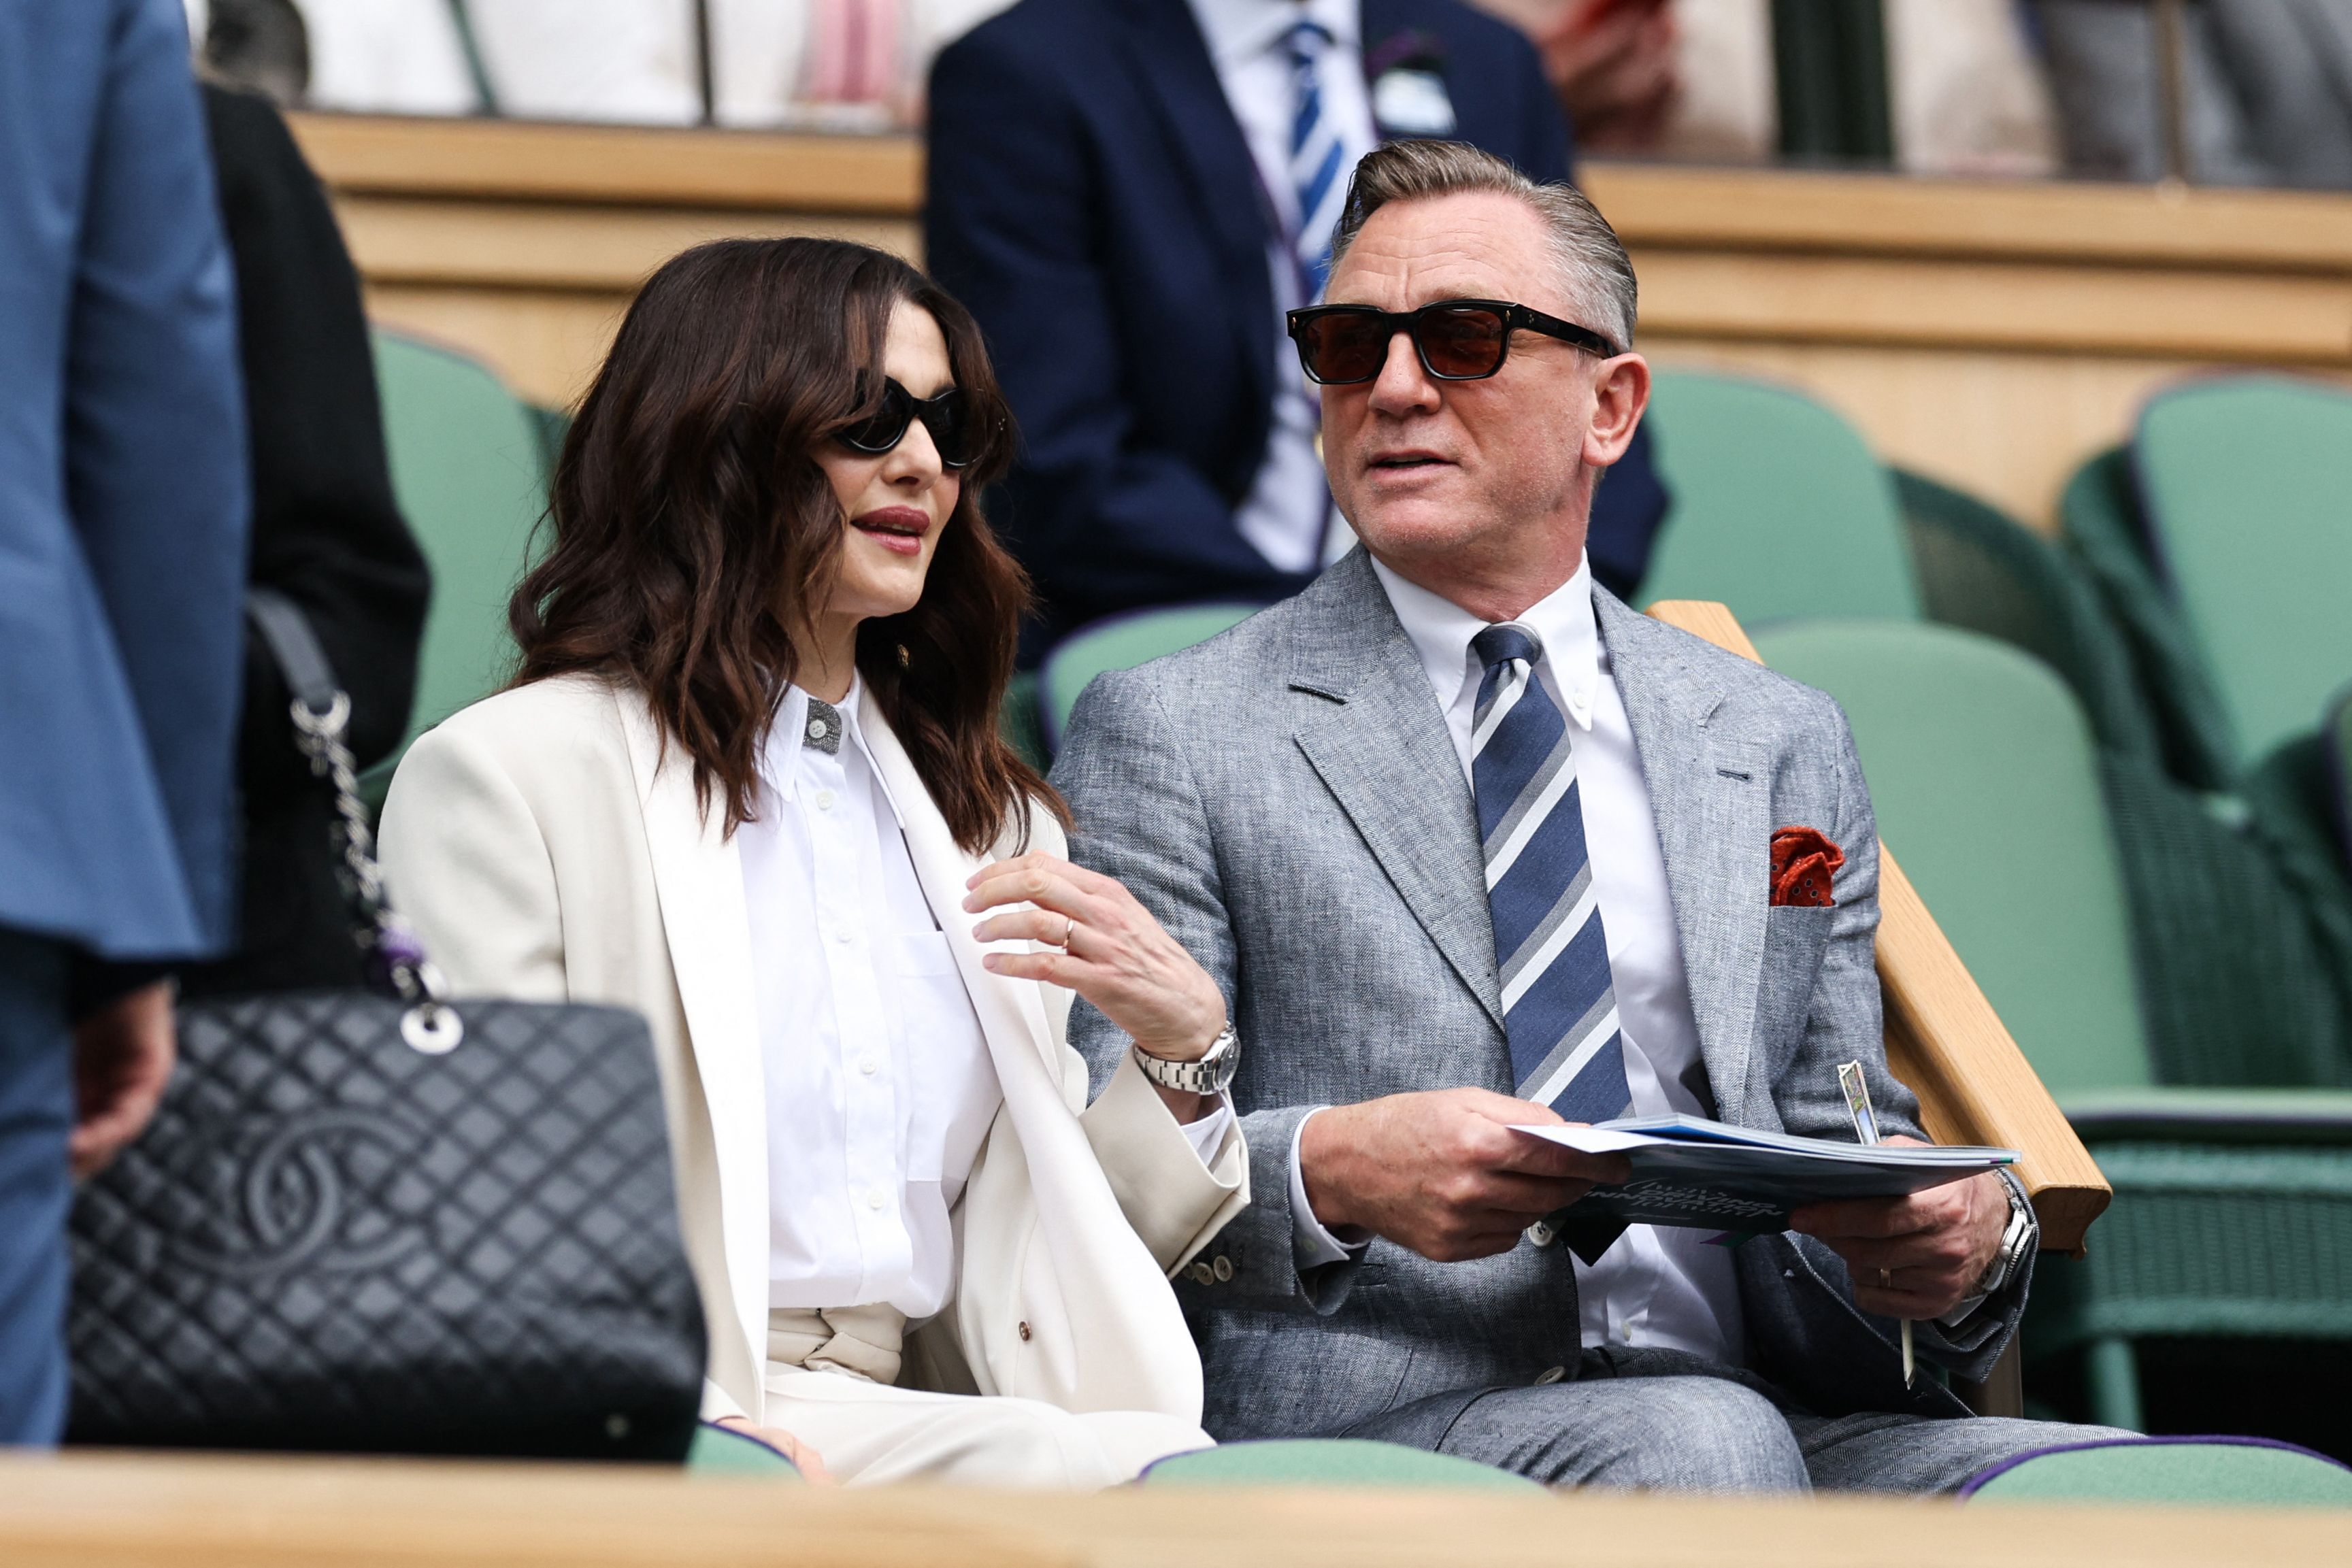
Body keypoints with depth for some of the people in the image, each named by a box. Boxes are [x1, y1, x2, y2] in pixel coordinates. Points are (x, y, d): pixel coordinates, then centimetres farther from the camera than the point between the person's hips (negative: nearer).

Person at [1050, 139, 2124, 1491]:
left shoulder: (1783, 746, 21)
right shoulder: (1171, 735, 9)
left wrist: (1963, 1239, -3)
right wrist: (1329, 1173, -19)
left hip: (1766, 1395, 4)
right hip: (1371, 1418, -4)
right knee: (1703, 1444, -37)